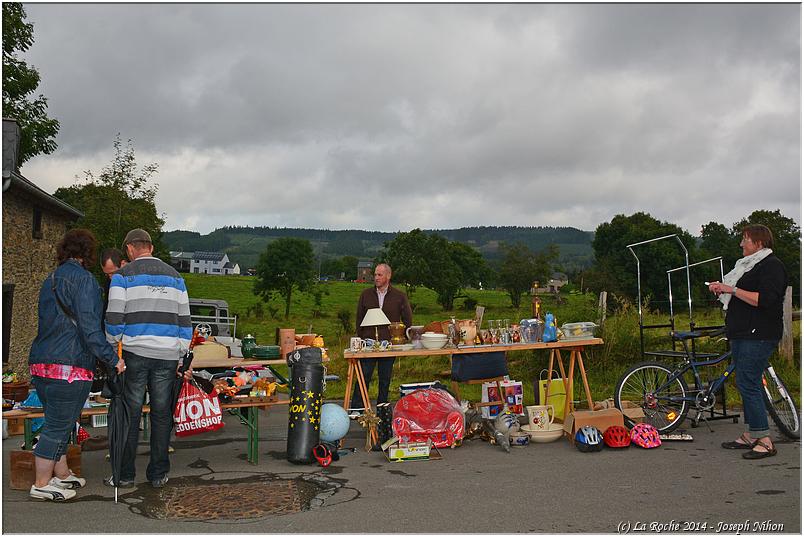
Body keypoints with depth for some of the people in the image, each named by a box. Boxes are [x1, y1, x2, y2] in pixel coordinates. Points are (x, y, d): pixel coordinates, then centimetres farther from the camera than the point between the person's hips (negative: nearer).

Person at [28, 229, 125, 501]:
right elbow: (88, 325, -18)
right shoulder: (83, 279, -10)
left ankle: (62, 474, 31)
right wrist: (112, 358, -14)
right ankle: (41, 485, 9)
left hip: (41, 363, 9)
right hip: (69, 366, -9)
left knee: (58, 424, 20)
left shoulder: (50, 280, 18)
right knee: (58, 426, 1)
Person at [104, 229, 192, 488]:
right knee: (161, 414, 8)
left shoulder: (124, 275, 0)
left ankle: (125, 474, 13)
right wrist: (181, 359, 15)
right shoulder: (174, 276, 12)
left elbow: (114, 318, -5)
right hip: (168, 355, 3)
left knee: (130, 414, 6)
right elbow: (184, 321, 11)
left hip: (135, 353, -3)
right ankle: (158, 474, 15)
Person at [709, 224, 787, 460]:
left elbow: (764, 300, -22)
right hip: (742, 334, 10)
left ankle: (765, 442, -7)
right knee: (746, 385, 12)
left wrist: (732, 290, -19)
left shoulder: (772, 266, -9)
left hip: (758, 336, -10)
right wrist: (723, 290, 10)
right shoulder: (749, 265, 22)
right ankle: (750, 436, 19)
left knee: (748, 385, -12)